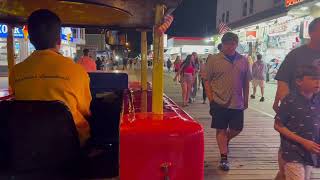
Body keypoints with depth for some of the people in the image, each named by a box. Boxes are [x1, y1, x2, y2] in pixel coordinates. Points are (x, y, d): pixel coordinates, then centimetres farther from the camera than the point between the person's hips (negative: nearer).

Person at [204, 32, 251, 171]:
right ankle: (224, 158, 18)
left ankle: (225, 141, 41)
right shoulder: (213, 59, -4)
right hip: (219, 102, -3)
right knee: (221, 130, 5)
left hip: (237, 103, 3)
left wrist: (246, 100, 10)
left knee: (237, 129, 11)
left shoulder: (243, 61, 6)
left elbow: (246, 82, 11)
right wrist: (211, 100, -8)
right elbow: (207, 81, -4)